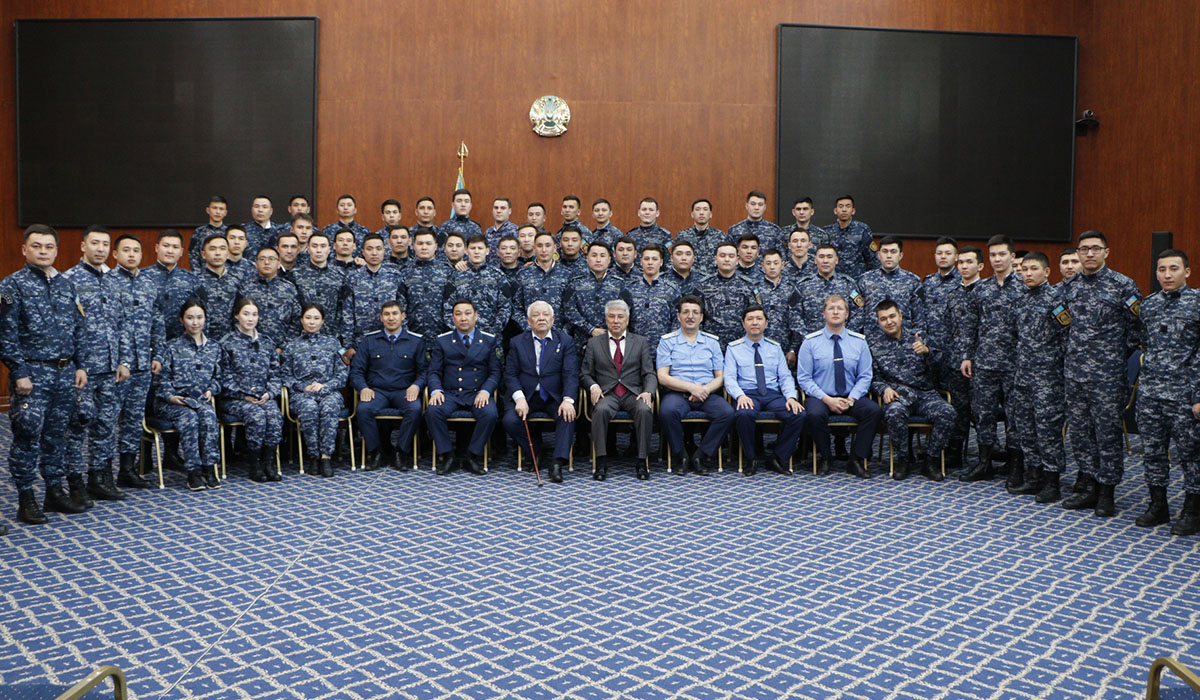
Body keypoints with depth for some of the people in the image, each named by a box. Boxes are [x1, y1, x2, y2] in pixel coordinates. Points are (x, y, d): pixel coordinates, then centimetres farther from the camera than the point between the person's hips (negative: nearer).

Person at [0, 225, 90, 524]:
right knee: (27, 436, -2)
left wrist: (80, 365, 10)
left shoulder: (65, 284, 12)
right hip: (32, 373, -5)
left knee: (55, 435, 13)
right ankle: (26, 500, 8)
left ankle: (55, 491, 22)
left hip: (65, 373, 5)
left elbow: (78, 328, 16)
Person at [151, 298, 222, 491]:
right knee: (189, 417, -34)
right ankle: (193, 471, -27)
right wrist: (170, 396, -12)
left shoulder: (214, 347, 15)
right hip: (172, 402, -2)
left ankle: (209, 468, -27)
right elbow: (162, 377, 3)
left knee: (209, 415, -33)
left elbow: (217, 376, 20)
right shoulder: (173, 347, 5)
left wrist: (211, 390, 0)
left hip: (200, 400, 2)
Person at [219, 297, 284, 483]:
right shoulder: (227, 343, 4)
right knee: (257, 415, -33)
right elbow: (225, 376, -1)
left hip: (264, 396, 3)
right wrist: (244, 395, -12)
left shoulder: (267, 342, 16)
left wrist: (269, 393, -3)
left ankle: (269, 464, -21)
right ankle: (255, 465, -21)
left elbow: (275, 372, 14)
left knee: (275, 415, -29)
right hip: (235, 398, -3)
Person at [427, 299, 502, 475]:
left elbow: (495, 372, 6)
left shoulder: (490, 340, 10)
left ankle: (473, 455, -13)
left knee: (490, 414, -32)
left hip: (477, 394, -1)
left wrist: (485, 391, -13)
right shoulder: (442, 341, 12)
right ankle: (446, 454, -13)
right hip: (449, 393, 1)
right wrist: (436, 390, -13)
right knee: (432, 411, -31)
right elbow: (434, 371, 8)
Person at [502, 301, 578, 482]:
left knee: (567, 415, -32)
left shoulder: (565, 341, 4)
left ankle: (558, 463, -33)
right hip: (527, 396, 1)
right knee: (509, 420, -26)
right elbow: (510, 374, 1)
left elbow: (571, 373, -7)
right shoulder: (517, 343, 7)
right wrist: (519, 398, -17)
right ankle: (534, 454, -3)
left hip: (555, 397, -1)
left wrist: (568, 399, -24)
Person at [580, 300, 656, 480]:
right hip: (607, 394, 0)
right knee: (601, 410, -35)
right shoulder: (594, 343, 14)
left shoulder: (640, 342, 15)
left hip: (633, 393, 1)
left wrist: (648, 391, -12)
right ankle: (601, 463, -29)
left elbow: (649, 374, 8)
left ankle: (642, 462, -25)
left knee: (645, 410, -33)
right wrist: (593, 386, -11)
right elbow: (585, 374, 12)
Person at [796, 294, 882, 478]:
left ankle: (857, 460, -14)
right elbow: (804, 378, -3)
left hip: (851, 397, 2)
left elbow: (865, 377, 7)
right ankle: (825, 458, -9)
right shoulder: (810, 342, 1)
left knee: (874, 410, -27)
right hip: (820, 397, -2)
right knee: (816, 414, -35)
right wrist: (827, 399, -16)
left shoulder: (859, 341, 9)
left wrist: (851, 399, -12)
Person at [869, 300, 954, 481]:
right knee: (894, 413, -37)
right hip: (898, 396, -1)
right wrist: (885, 388, -10)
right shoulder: (874, 345, 11)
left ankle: (931, 461, -12)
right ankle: (905, 459, -12)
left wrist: (927, 351, -14)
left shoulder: (917, 337, 11)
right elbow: (873, 378, 11)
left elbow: (939, 367, 6)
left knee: (946, 412, -30)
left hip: (925, 393, 2)